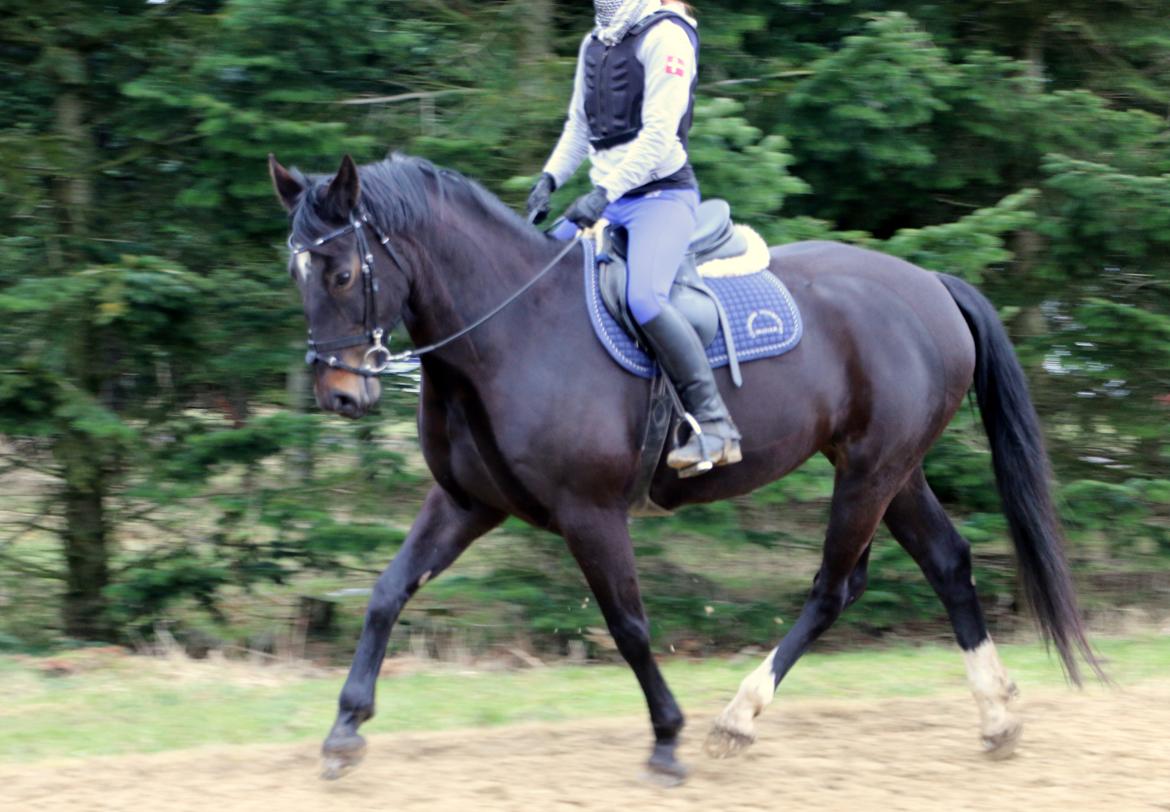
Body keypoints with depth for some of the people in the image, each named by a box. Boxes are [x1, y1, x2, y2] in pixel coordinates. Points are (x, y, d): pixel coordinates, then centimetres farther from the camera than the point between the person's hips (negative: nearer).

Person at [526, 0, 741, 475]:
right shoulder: (595, 44, 14)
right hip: (606, 199, 9)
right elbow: (579, 126, 21)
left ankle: (714, 423, -25)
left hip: (663, 195, -9)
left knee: (645, 299, -30)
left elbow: (658, 133, -19)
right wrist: (550, 178, 5)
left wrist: (604, 193, -26)